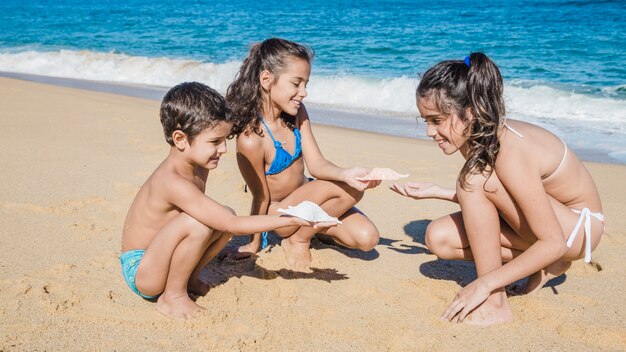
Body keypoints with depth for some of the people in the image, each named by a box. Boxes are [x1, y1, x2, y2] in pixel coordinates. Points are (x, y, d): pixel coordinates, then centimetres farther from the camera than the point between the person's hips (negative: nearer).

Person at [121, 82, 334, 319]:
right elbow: (233, 225, -32)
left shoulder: (198, 166, -3)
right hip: (140, 272, -8)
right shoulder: (173, 182, -32)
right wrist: (290, 220, -29)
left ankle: (189, 278, 7)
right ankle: (172, 296, -12)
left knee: (226, 216, -4)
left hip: (160, 257, 9)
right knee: (197, 223, -32)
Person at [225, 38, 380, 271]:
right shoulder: (251, 139, -29)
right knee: (347, 190, -26)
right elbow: (262, 199, -19)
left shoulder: (297, 113, -8)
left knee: (367, 238, -6)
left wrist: (346, 173, -35)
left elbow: (315, 163, -14)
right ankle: (298, 239, -5)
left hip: (306, 199, 7)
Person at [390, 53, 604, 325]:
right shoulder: (474, 137, -9)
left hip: (580, 228, -8)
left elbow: (554, 243, -30)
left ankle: (495, 304, -20)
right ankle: (545, 265, 3)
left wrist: (486, 284, -30)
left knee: (475, 178, -30)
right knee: (439, 237, -8)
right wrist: (437, 192, -5)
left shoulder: (511, 155, -32)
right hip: (543, 216, 8)